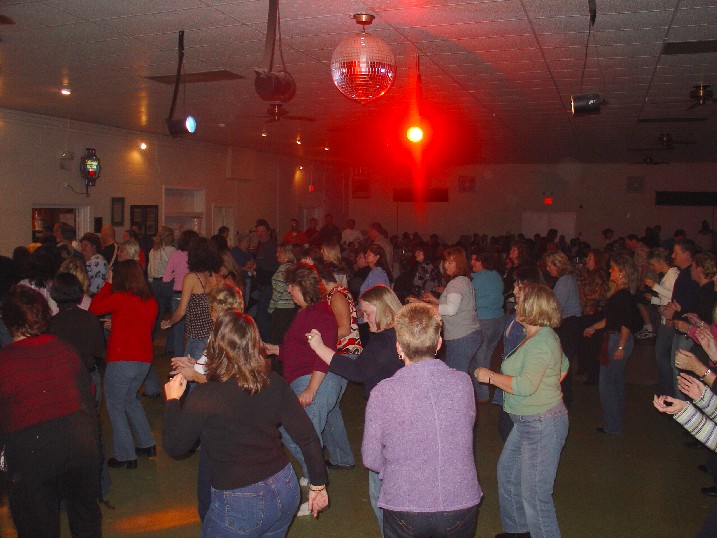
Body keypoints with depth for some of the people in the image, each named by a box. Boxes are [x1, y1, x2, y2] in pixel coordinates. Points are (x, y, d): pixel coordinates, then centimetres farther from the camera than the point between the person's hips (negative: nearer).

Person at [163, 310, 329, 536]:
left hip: (240, 506, -5)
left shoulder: (204, 397, -19)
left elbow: (175, 447, -6)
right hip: (285, 491, 5)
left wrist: (172, 400, 7)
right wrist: (318, 485, 9)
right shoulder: (274, 384, -6)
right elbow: (307, 437, -3)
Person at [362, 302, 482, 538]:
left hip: (404, 507, -2)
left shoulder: (382, 393, -16)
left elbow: (371, 459, -6)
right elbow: (465, 430, 6)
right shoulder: (463, 383, -9)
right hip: (463, 503, 2)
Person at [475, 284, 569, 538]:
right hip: (526, 422, 11)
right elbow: (563, 366, 25)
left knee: (535, 495, -3)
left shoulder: (541, 342, -23)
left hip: (543, 426, -11)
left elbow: (525, 386, -33)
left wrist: (490, 376, -21)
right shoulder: (539, 336, 9)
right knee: (507, 473, 23)